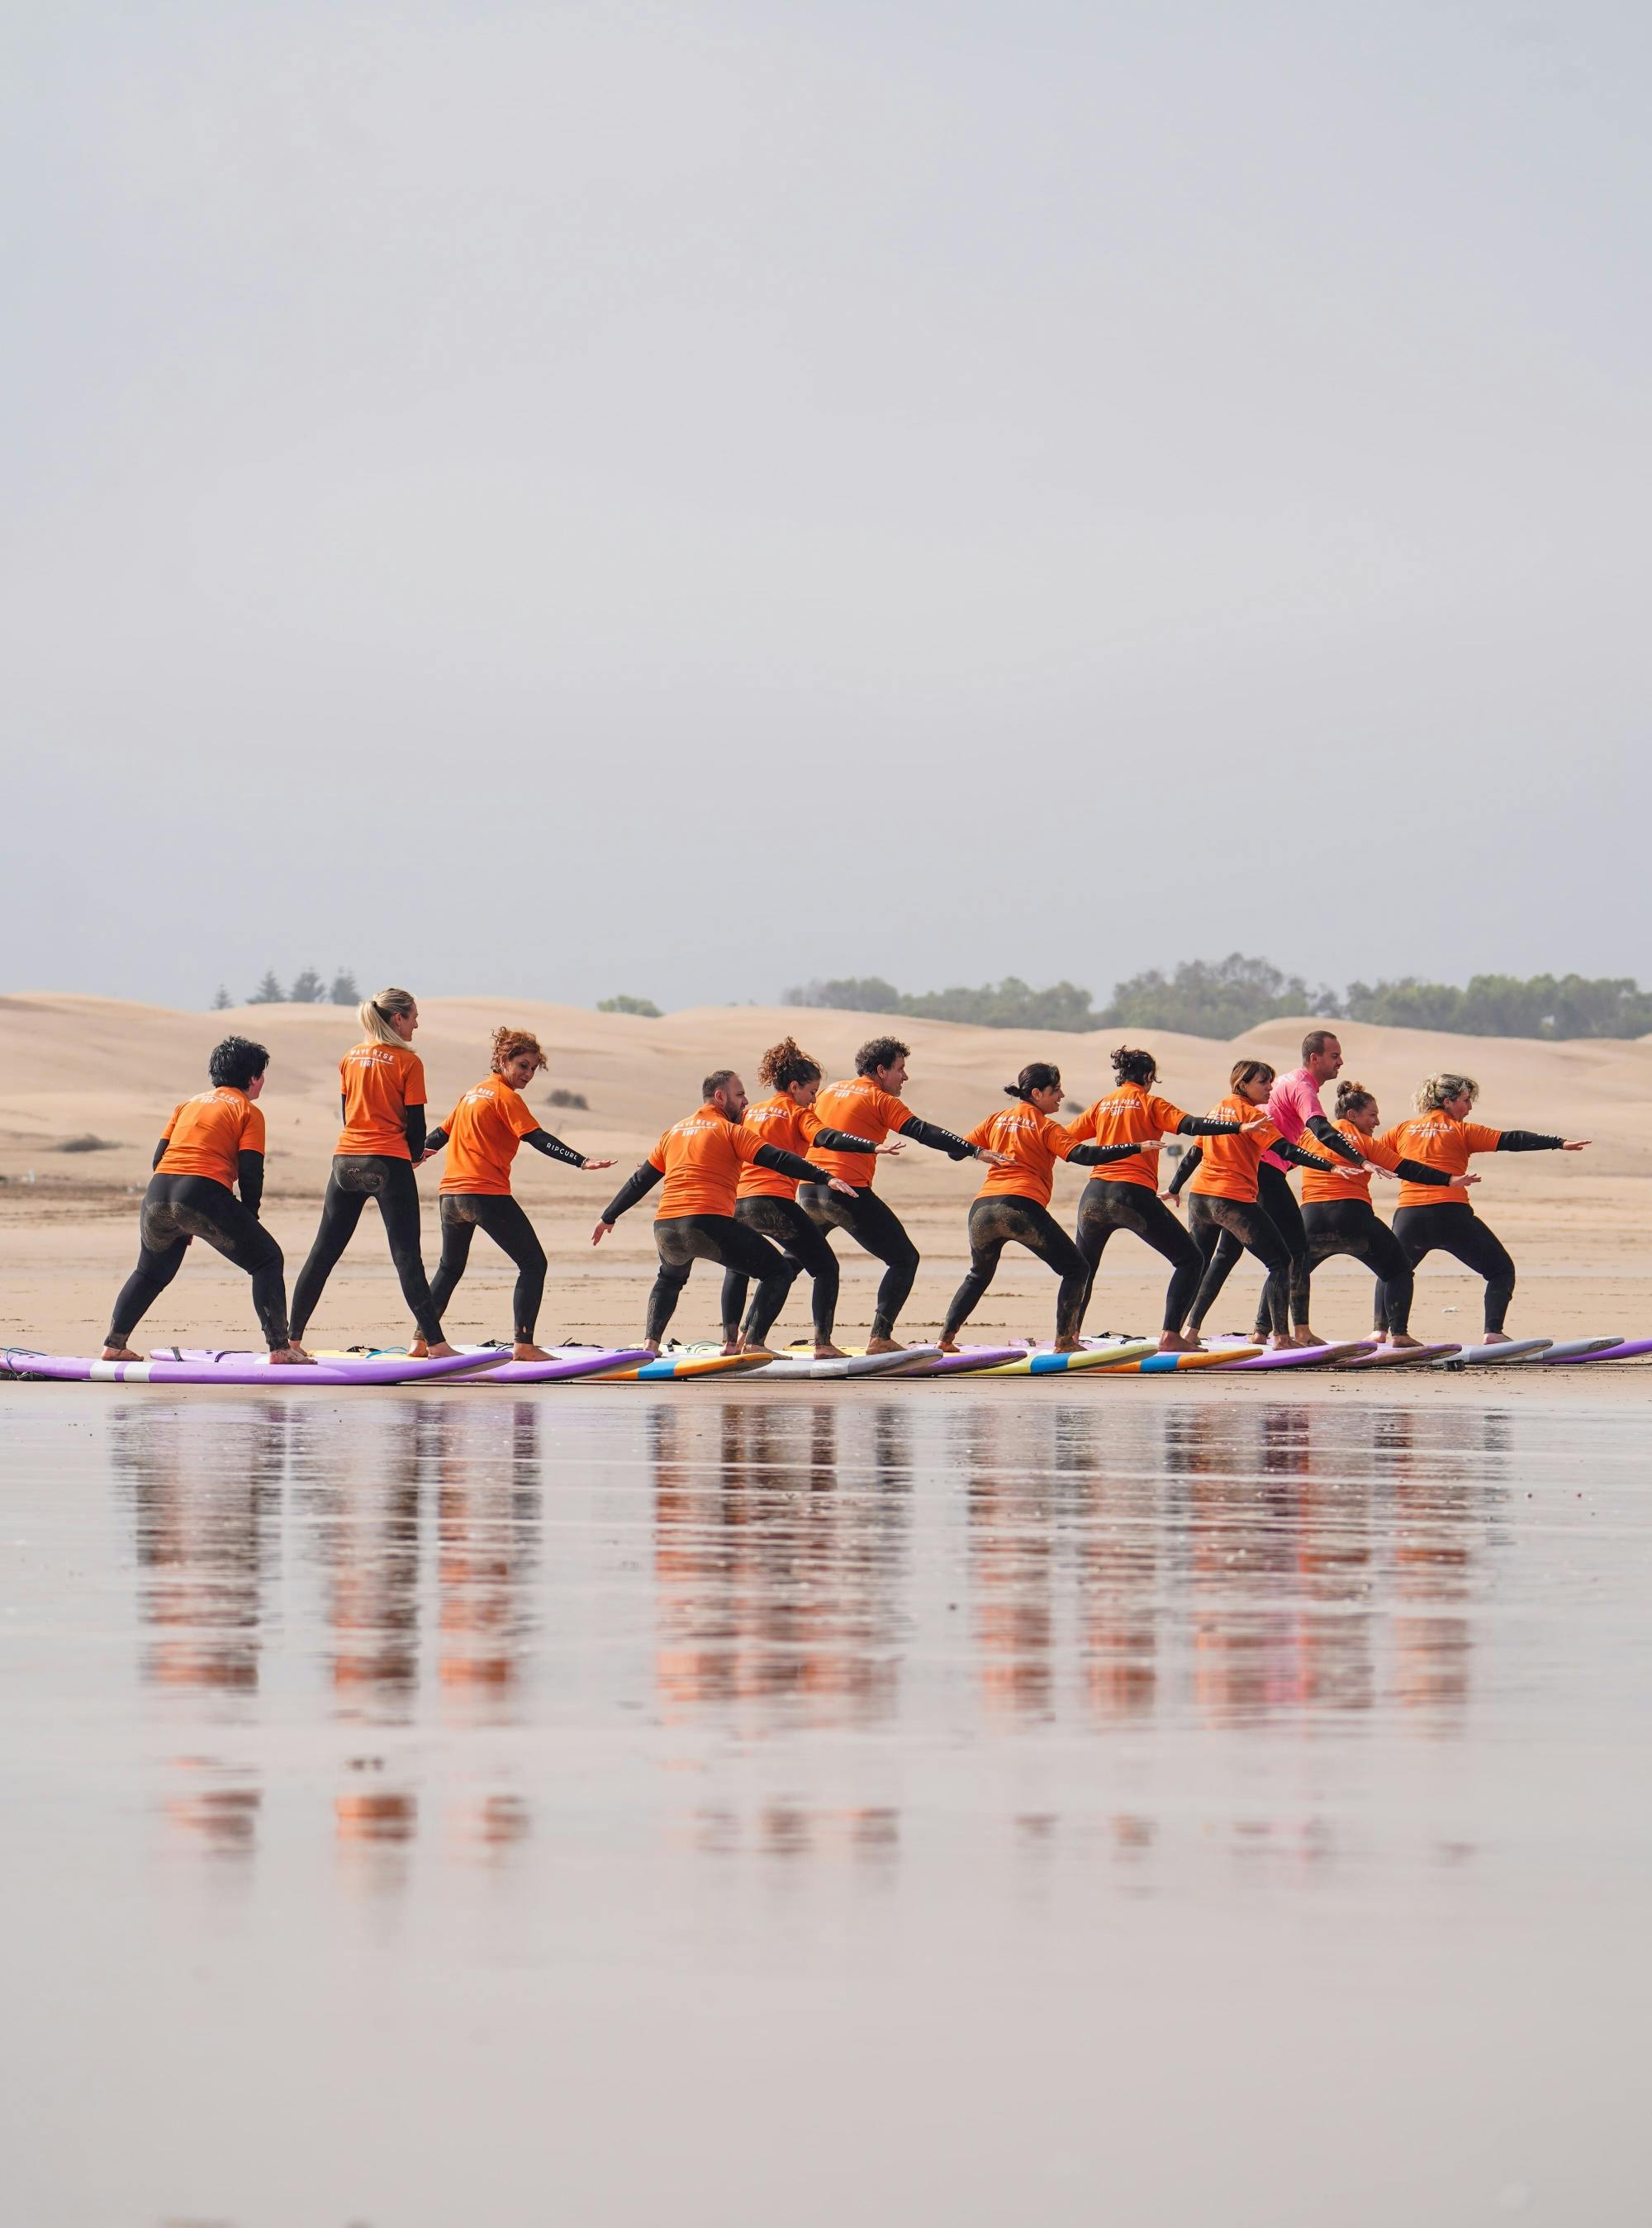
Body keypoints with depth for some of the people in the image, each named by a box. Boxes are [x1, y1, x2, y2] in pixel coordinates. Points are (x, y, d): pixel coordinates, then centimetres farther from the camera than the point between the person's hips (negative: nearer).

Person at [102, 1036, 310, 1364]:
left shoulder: (190, 1104, 27)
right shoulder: (248, 1110, 8)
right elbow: (250, 1173, -2)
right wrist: (248, 1221, 10)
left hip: (159, 1192, 6)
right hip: (205, 1193, -6)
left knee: (150, 1273, 28)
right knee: (267, 1260, 6)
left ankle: (114, 1345, 25)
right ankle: (280, 1348, -3)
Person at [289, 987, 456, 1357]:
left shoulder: (351, 1058, 10)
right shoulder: (407, 1061, -7)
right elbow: (416, 1122, -6)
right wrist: (415, 1154, 14)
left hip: (346, 1159, 5)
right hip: (388, 1165, -5)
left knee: (323, 1253, 9)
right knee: (406, 1256, -3)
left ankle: (291, 1338, 10)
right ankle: (434, 1342, -4)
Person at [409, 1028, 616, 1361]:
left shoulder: (473, 1092, 17)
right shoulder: (505, 1096, -6)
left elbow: (442, 1133, 27)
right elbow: (538, 1139, -18)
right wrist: (581, 1161, -26)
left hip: (449, 1193, 9)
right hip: (487, 1193, -9)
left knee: (450, 1268, 25)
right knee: (533, 1264, -4)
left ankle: (421, 1340, 23)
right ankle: (523, 1345, -12)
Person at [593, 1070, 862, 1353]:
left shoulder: (674, 1131, 23)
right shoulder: (730, 1130, 5)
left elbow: (640, 1180, 28)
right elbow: (776, 1159, -8)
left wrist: (608, 1217, 37)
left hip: (665, 1230, 7)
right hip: (709, 1223, -6)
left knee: (670, 1279, 37)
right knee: (779, 1272, 3)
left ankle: (650, 1342, 19)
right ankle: (754, 1344, -10)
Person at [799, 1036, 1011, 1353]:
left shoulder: (830, 1091, 20)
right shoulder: (880, 1099, -1)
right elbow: (923, 1133, -11)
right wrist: (975, 1151, -16)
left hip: (807, 1191, 7)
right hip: (849, 1192, -7)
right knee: (904, 1258, 3)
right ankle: (880, 1337, -9)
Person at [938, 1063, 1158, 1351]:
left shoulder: (996, 1119, 20)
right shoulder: (1045, 1127, 6)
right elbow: (1082, 1155, -8)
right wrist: (1135, 1149, -9)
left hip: (982, 1208, 6)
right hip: (1022, 1208, -6)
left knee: (979, 1275, 30)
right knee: (1076, 1270, 5)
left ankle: (946, 1338, 22)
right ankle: (1065, 1341, -4)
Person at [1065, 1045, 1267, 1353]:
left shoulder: (1102, 1105, 17)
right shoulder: (1150, 1104, 6)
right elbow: (1189, 1125, -9)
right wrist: (1239, 1128, -15)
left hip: (1095, 1193, 5)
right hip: (1135, 1195, -5)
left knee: (1083, 1268, 26)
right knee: (1190, 1259, 3)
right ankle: (1170, 1336, -7)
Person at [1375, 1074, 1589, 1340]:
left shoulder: (1402, 1130, 14)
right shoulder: (1461, 1131, 5)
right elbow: (1510, 1141, -3)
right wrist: (1558, 1143, -6)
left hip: (1408, 1218, 3)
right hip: (1450, 1214, -3)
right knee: (1501, 1270, 9)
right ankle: (1494, 1332, -7)